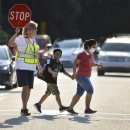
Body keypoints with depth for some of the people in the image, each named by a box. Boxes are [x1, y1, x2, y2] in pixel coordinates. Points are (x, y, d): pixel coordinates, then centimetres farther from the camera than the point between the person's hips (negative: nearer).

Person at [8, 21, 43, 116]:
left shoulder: (33, 40, 13)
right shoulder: (21, 38, -10)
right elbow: (10, 44, -29)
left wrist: (39, 66, 27)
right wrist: (16, 34, -40)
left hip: (31, 68, 7)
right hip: (22, 67, -7)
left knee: (29, 89, 9)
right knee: (25, 87, -16)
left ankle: (24, 108, 19)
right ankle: (24, 108, -14)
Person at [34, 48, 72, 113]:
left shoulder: (59, 63, 10)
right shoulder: (51, 61, -15)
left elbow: (63, 71, 22)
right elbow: (49, 68, -32)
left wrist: (70, 76, 14)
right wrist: (52, 72, -52)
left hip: (53, 80, 9)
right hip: (49, 79, -9)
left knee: (48, 93, 14)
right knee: (57, 93, -5)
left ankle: (38, 104, 20)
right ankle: (61, 107, 2)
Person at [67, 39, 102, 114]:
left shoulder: (91, 54, 11)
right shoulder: (82, 54, -15)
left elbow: (91, 64, 25)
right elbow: (75, 64, -16)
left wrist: (97, 65, 5)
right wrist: (74, 72, -31)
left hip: (85, 77, 10)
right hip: (81, 76, -10)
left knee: (79, 93, 14)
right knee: (90, 90, -19)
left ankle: (70, 108, 22)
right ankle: (87, 109, -18)